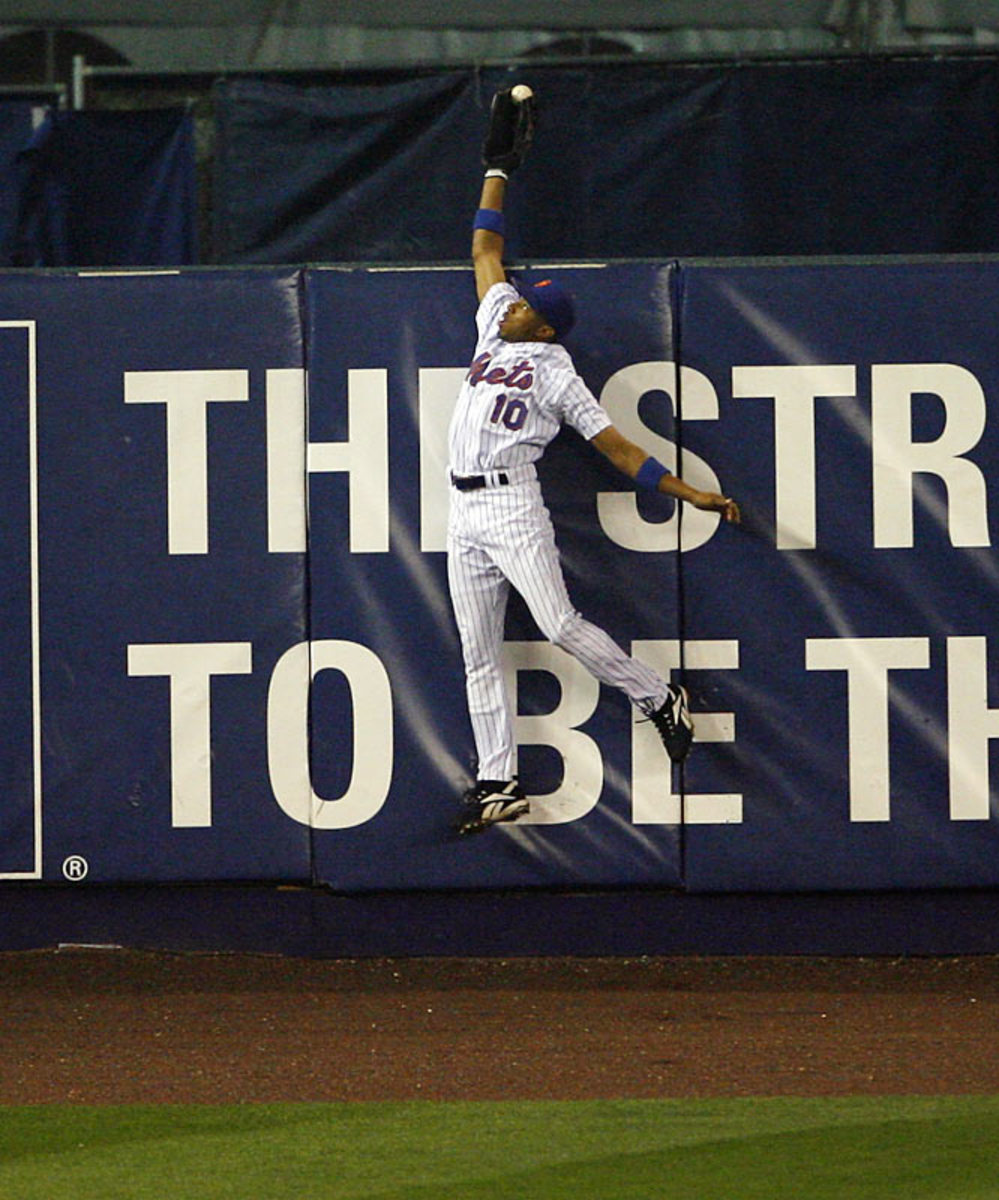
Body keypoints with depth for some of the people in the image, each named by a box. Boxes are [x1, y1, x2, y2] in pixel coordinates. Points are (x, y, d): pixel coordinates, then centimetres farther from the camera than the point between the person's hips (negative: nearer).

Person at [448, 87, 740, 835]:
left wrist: (691, 493, -12)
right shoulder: (494, 332, 18)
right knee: (480, 654, 3)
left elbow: (618, 448, -3)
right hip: (464, 512, 6)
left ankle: (660, 699, 3)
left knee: (560, 625, -15)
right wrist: (498, 170, 29)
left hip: (512, 503, -6)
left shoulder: (557, 374, 1)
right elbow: (486, 250, 27)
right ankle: (499, 783, 2)